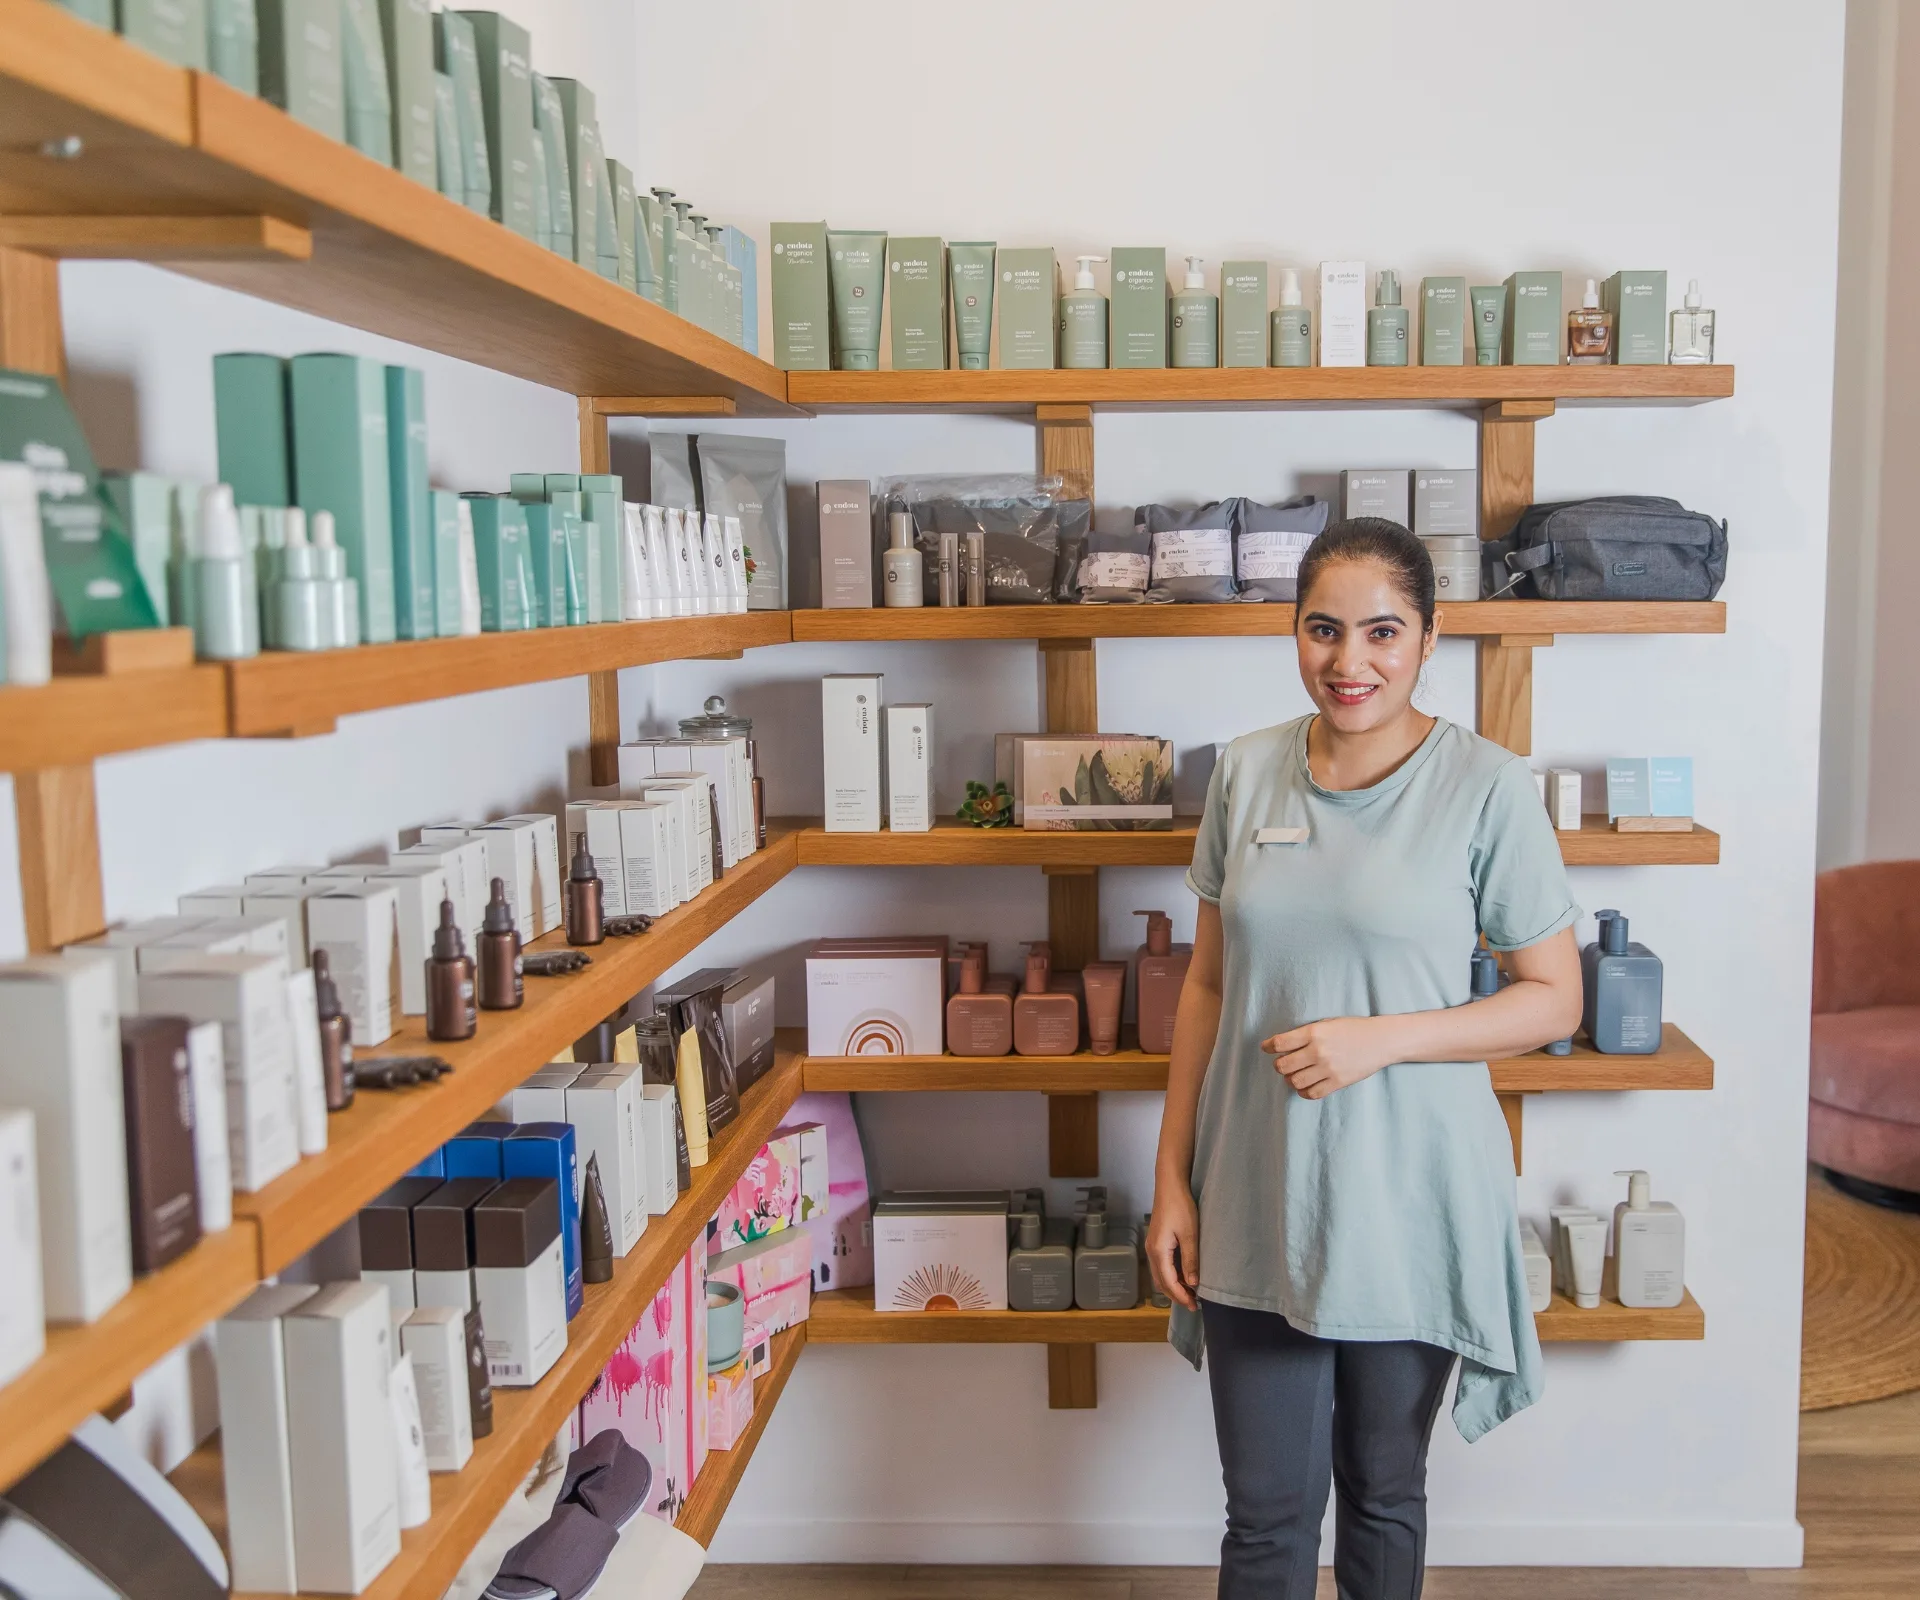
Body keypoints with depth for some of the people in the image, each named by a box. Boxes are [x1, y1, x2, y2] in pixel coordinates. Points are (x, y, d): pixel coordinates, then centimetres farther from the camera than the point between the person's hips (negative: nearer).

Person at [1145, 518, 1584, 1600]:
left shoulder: (1488, 786, -9)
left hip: (1405, 1201, -2)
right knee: (1267, 1510, 11)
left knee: (1383, 1496, 18)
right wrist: (1173, 1178, 4)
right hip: (1257, 1200, 2)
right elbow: (1209, 986, 7)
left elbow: (1556, 999, -5)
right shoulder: (1250, 772, 1)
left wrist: (1380, 1038, -19)